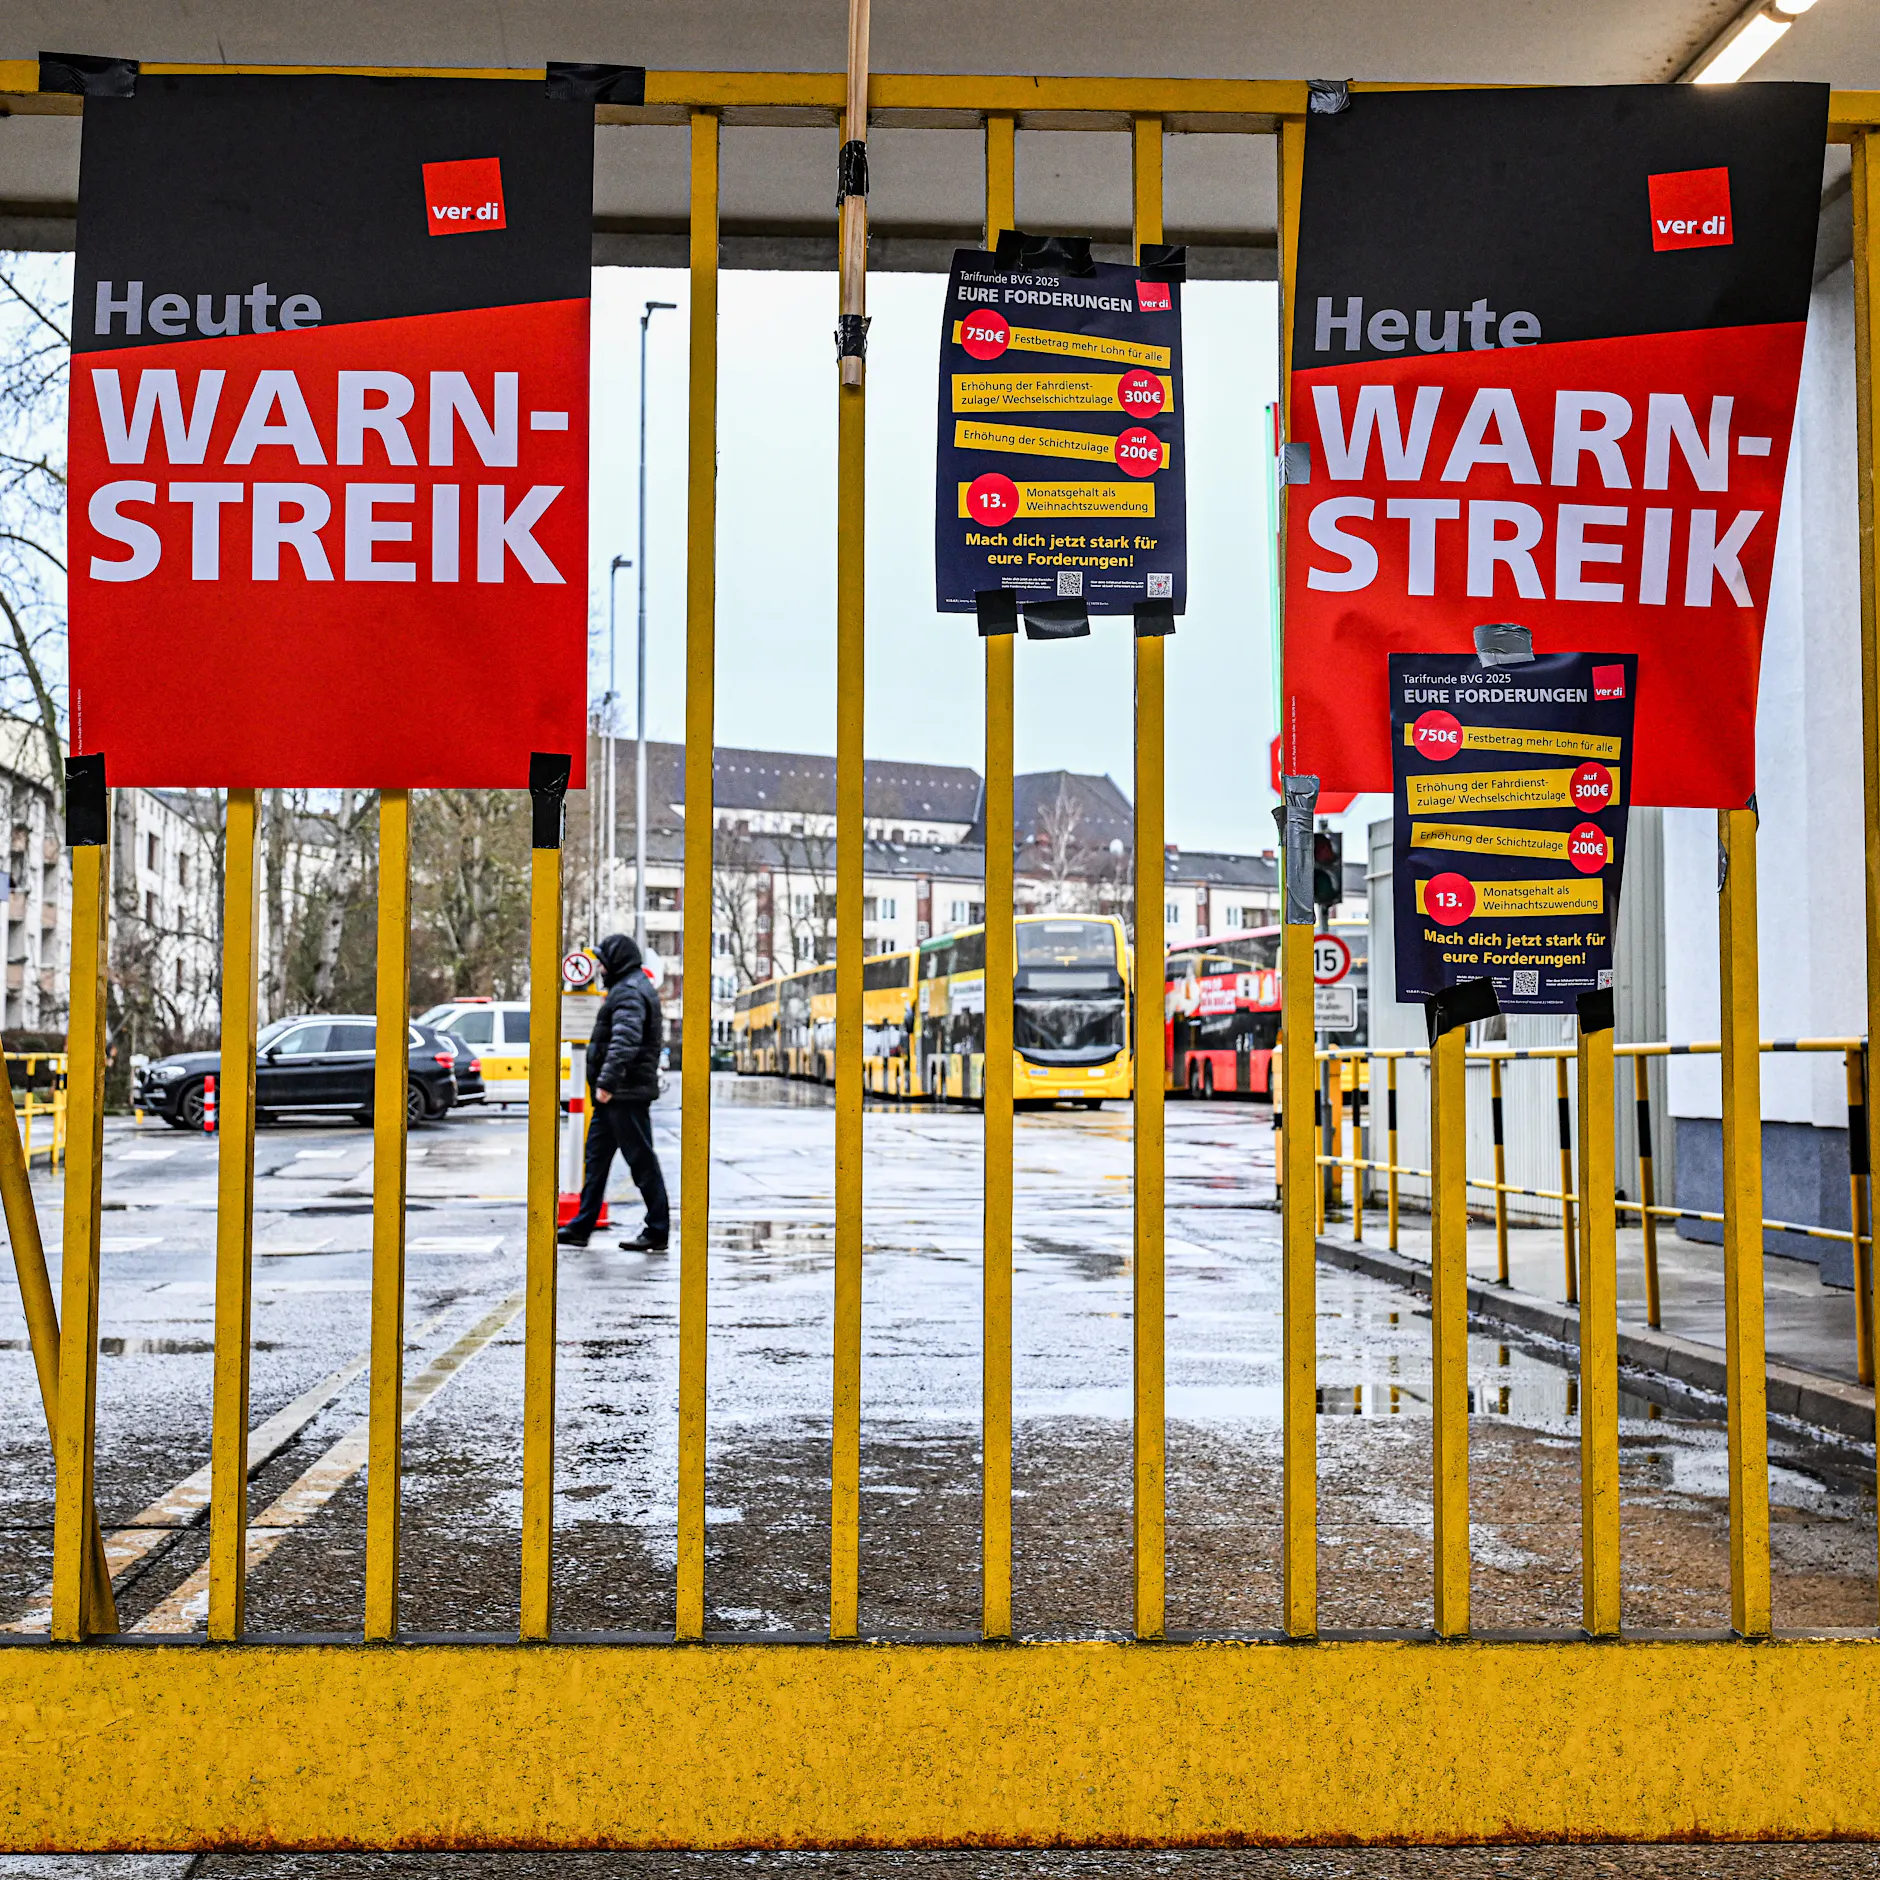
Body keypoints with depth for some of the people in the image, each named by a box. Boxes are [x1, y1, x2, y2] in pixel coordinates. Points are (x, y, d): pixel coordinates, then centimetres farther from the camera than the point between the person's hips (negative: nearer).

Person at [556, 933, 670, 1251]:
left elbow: (625, 1040, -28)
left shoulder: (629, 992, -15)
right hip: (614, 1094, 11)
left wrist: (607, 1081, -34)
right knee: (596, 1157, 13)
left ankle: (658, 1231, 0)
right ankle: (581, 1227, 18)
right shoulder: (626, 988, 19)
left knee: (641, 1160, -5)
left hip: (626, 1094, -11)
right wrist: (605, 1084, 20)